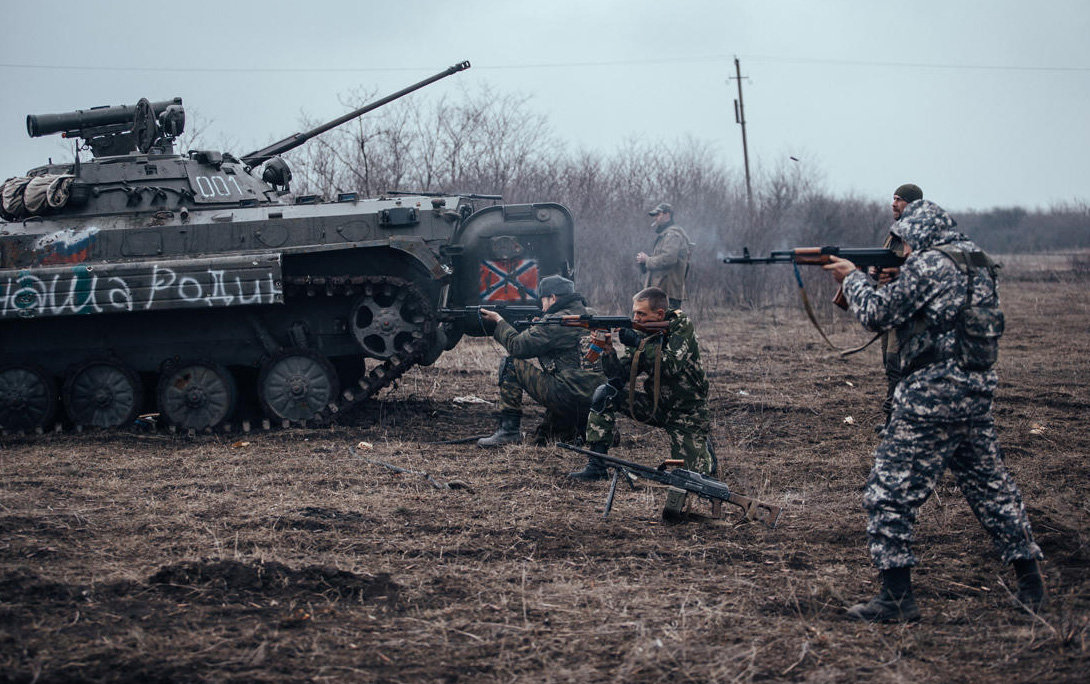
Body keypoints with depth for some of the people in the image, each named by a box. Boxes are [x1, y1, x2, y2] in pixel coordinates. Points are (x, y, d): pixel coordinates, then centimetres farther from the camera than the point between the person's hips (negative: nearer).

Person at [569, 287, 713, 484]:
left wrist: (639, 343, -29)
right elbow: (619, 379, -8)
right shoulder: (641, 334, -1)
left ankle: (702, 449, 21)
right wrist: (608, 349, -23)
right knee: (604, 394, -15)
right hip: (656, 406, 5)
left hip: (687, 413, -5)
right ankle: (596, 466, -12)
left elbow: (672, 365, -29)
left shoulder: (682, 326, -13)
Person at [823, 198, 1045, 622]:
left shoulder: (928, 264, -11)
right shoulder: (977, 262, 15)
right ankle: (1030, 584, 21)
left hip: (931, 396, -9)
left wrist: (854, 279, 6)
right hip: (977, 392, 9)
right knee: (992, 487, 17)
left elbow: (880, 315, -10)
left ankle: (897, 597, -5)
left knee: (889, 493, -3)